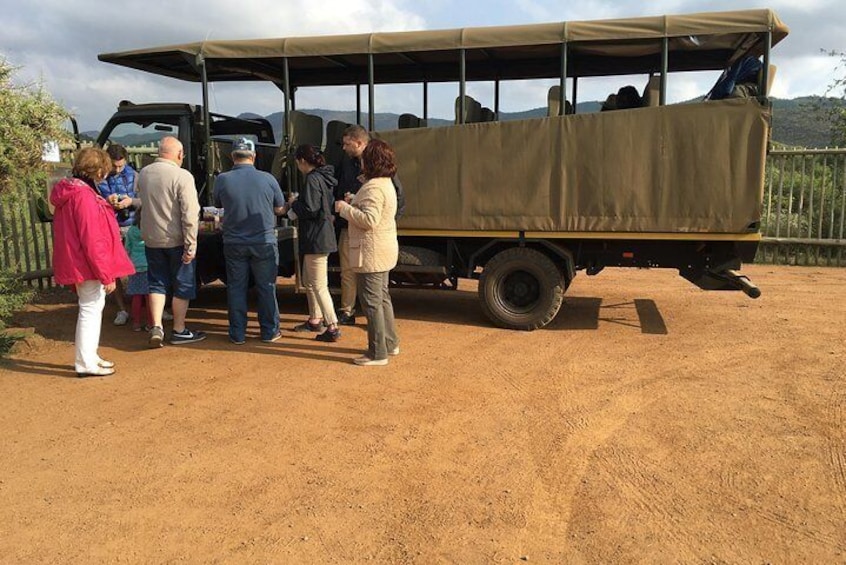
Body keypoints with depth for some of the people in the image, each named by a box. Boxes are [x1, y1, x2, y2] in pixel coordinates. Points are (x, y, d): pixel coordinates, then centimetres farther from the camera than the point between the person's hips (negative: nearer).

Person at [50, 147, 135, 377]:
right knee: (90, 309, -1)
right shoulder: (84, 196, -21)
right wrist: (106, 275, -20)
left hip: (78, 263, 10)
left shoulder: (71, 191, 10)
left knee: (93, 307, 19)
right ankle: (86, 364, 8)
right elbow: (92, 241, -23)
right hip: (87, 265, -10)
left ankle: (89, 357, 30)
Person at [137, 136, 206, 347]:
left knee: (157, 283, 16)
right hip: (177, 240, -5)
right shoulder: (182, 176, -17)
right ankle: (179, 331, 16)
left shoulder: (143, 174, 3)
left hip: (151, 240, 5)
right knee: (182, 286, 8)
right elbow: (190, 214, -21)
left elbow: (144, 204, 15)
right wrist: (190, 246, -19)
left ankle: (156, 328, 7)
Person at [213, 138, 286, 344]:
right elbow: (279, 208, 3)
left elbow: (219, 205, 9)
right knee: (266, 288, 10)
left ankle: (237, 334, 18)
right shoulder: (267, 179, -9)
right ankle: (270, 332, 18)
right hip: (264, 241, -1)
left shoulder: (222, 180, -7)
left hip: (234, 243, 1)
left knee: (236, 288, 11)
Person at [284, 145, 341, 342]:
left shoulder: (313, 180, -17)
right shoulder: (323, 178, 13)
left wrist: (294, 204, -4)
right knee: (309, 281, 21)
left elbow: (310, 210, -23)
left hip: (316, 239, -11)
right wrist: (298, 203, 16)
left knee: (319, 286, -6)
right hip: (321, 236, 11)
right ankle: (315, 320, 32)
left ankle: (333, 328, -3)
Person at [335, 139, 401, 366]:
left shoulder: (373, 187, -20)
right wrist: (352, 205, 9)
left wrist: (344, 208, -18)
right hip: (383, 250, 11)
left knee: (372, 301, -4)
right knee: (382, 297, 20)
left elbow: (369, 220, -29)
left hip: (371, 253, -11)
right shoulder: (386, 184, 14)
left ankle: (378, 353, 3)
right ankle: (390, 343, 30)